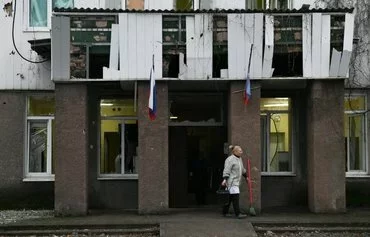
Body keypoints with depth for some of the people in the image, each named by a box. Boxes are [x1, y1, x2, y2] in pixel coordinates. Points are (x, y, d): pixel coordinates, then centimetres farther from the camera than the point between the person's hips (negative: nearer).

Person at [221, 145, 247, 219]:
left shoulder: (239, 159, 17)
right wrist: (225, 179, -26)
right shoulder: (230, 159, -12)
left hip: (236, 181, 9)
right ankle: (238, 214, -14)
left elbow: (242, 169, 31)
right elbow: (227, 170, -19)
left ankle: (224, 212, 22)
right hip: (231, 181, -9)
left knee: (231, 197, 12)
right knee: (235, 197, -13)